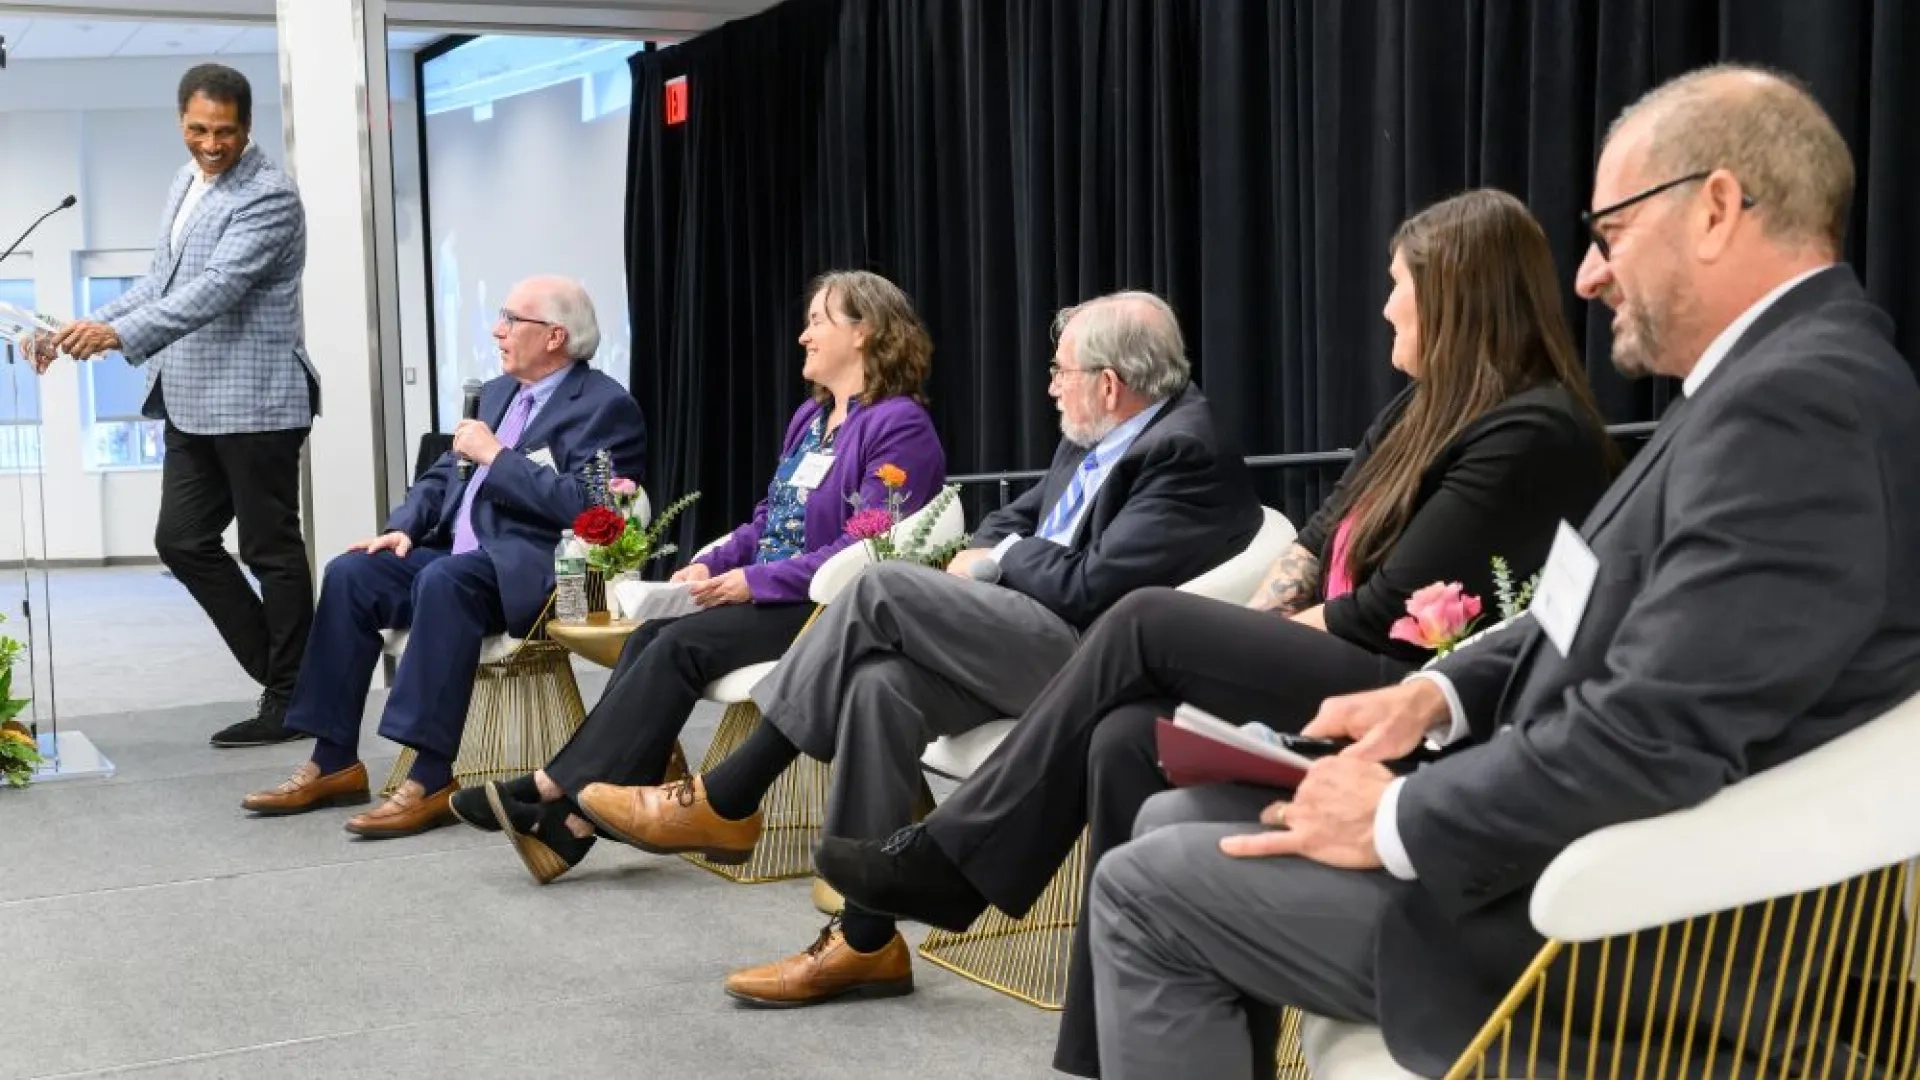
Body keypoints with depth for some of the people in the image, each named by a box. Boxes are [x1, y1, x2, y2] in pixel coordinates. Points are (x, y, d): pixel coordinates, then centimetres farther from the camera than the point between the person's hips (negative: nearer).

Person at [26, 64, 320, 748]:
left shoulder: (270, 197, -13)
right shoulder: (187, 180, 14)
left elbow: (216, 289, -25)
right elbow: (162, 278, 21)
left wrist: (121, 335, -35)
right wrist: (86, 328, 9)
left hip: (253, 400, -9)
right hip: (191, 400, 9)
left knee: (271, 550, 1)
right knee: (182, 541, 10)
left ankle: (291, 700, 12)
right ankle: (278, 667, 21)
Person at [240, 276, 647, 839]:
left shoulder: (606, 407, -7)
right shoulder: (497, 393, 20)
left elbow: (579, 506, -20)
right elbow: (444, 474, 23)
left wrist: (494, 455, -14)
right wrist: (404, 528, 4)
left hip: (530, 568, -9)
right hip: (457, 557, 9)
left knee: (444, 581, -36)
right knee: (349, 574, -10)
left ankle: (432, 779, -37)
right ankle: (334, 762, -8)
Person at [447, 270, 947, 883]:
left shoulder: (900, 426, -10)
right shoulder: (811, 416, 20)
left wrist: (755, 581, -21)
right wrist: (714, 565, 2)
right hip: (769, 594, 9)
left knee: (681, 643, -25)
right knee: (652, 632, -14)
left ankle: (564, 797, -22)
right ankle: (576, 806, -23)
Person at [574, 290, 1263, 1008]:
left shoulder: (1188, 452, -13)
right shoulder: (1093, 440, 16)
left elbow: (1092, 588, -21)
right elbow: (1014, 518, 25)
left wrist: (1003, 557, -3)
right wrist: (979, 558, 2)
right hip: (1032, 645, 9)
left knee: (884, 588, -20)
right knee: (883, 680, -17)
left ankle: (725, 803, -11)